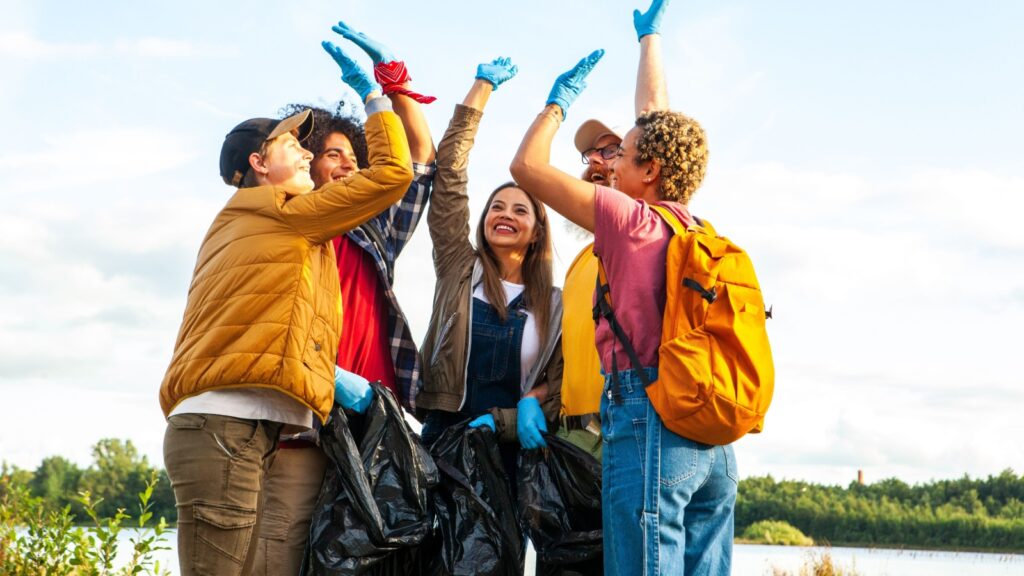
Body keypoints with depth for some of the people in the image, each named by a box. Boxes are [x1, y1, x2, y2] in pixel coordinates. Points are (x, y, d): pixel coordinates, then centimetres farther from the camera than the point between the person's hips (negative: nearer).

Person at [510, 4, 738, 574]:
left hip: (648, 420, -7)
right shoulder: (697, 229, 14)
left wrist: (561, 100, 13)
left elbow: (528, 166, -2)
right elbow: (660, 130, 29)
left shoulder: (631, 219, -5)